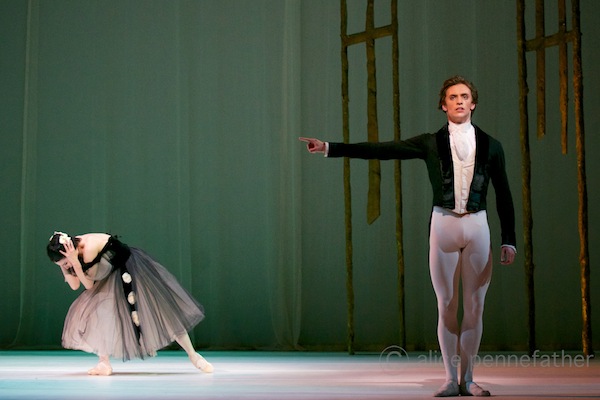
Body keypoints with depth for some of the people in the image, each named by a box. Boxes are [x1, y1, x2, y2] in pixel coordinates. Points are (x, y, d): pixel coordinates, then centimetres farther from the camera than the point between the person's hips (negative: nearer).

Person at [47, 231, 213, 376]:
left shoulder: (89, 247, -33)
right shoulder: (71, 250, -9)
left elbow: (89, 284, -26)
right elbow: (74, 285, -5)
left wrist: (74, 261, -35)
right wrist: (65, 264, -18)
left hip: (133, 269, -8)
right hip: (113, 277, 8)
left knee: (164, 307, -5)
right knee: (94, 312, -8)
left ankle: (193, 356, 5)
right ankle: (105, 364, -2)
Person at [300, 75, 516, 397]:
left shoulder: (490, 146, 7)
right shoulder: (431, 143, 4)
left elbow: (504, 196, 9)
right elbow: (380, 150, -1)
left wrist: (509, 240, 4)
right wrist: (329, 148, -7)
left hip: (477, 226, 0)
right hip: (443, 225, 0)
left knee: (474, 307, 2)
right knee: (446, 307, 2)